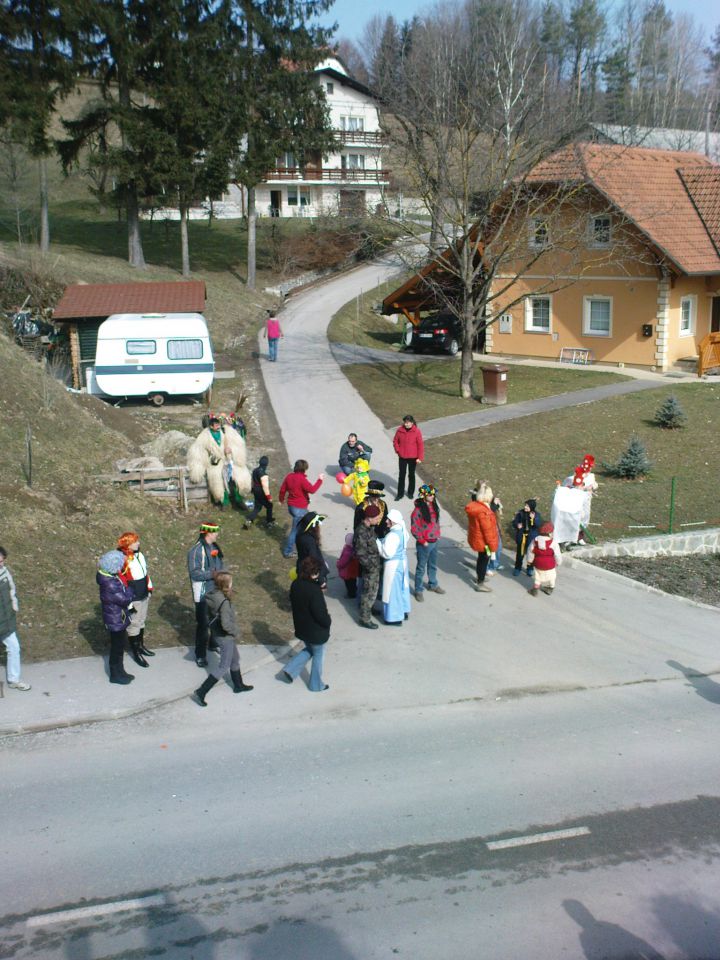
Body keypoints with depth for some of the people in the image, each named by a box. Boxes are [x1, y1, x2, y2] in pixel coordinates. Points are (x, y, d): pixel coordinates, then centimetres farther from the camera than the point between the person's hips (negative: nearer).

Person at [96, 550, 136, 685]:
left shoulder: (112, 577, -3)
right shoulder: (110, 585, -32)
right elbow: (126, 599, -26)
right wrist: (127, 586, -12)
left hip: (118, 619, 9)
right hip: (116, 621, -9)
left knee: (119, 646, 22)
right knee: (117, 647, 8)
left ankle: (119, 671, 37)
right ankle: (115, 675, 25)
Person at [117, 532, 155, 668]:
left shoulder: (139, 555, 2)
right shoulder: (123, 561, -24)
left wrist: (149, 589, 18)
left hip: (144, 596, 8)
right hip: (133, 600, -8)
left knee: (141, 622, 22)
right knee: (133, 625, 4)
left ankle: (141, 646, 39)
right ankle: (135, 653, 16)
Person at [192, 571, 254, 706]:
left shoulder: (212, 596, -6)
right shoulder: (224, 602, -30)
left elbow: (210, 614, 7)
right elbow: (226, 624, -32)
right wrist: (236, 632, -16)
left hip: (216, 633, 9)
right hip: (225, 637, -9)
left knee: (235, 659, 27)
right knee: (223, 667, 4)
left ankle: (238, 685, 46)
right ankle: (200, 693, 3)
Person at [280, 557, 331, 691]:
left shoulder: (295, 585, -7)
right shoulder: (314, 590, -31)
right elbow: (320, 613, -28)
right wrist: (328, 621, -7)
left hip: (301, 628, 7)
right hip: (316, 631, -7)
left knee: (309, 650, 30)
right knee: (318, 656, 15)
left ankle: (290, 670, 19)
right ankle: (316, 685, 29)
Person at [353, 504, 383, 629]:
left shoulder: (371, 527, 1)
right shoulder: (361, 532, -27)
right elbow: (360, 554, -25)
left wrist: (379, 563, 13)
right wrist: (371, 567, -21)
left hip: (376, 566, 9)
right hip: (370, 568, -9)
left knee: (373, 590, 24)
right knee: (369, 592, 3)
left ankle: (370, 609, 43)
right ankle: (365, 618, 14)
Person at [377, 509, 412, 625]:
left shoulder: (392, 535, -27)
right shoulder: (403, 531, 2)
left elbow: (387, 553, -26)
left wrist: (377, 542, -18)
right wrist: (383, 541, 6)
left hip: (393, 565, -9)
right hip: (402, 561, 9)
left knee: (393, 590, 3)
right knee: (402, 587, 21)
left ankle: (395, 618, 12)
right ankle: (404, 611, 35)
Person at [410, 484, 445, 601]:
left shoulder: (434, 506, 1)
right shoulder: (418, 510, -20)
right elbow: (414, 529, -18)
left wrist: (437, 534, 10)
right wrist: (422, 541, -14)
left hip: (434, 542, 7)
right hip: (424, 544, -7)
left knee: (433, 565, 23)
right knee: (421, 568, 5)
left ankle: (433, 585, 41)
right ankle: (418, 591, 16)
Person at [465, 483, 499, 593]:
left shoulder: (475, 506, -2)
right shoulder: (483, 511, -32)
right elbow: (487, 530, -26)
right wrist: (492, 546, -19)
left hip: (477, 539, 9)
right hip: (483, 541, -9)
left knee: (481, 558, 27)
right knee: (484, 560, 6)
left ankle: (478, 577, 46)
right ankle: (480, 585, 18)